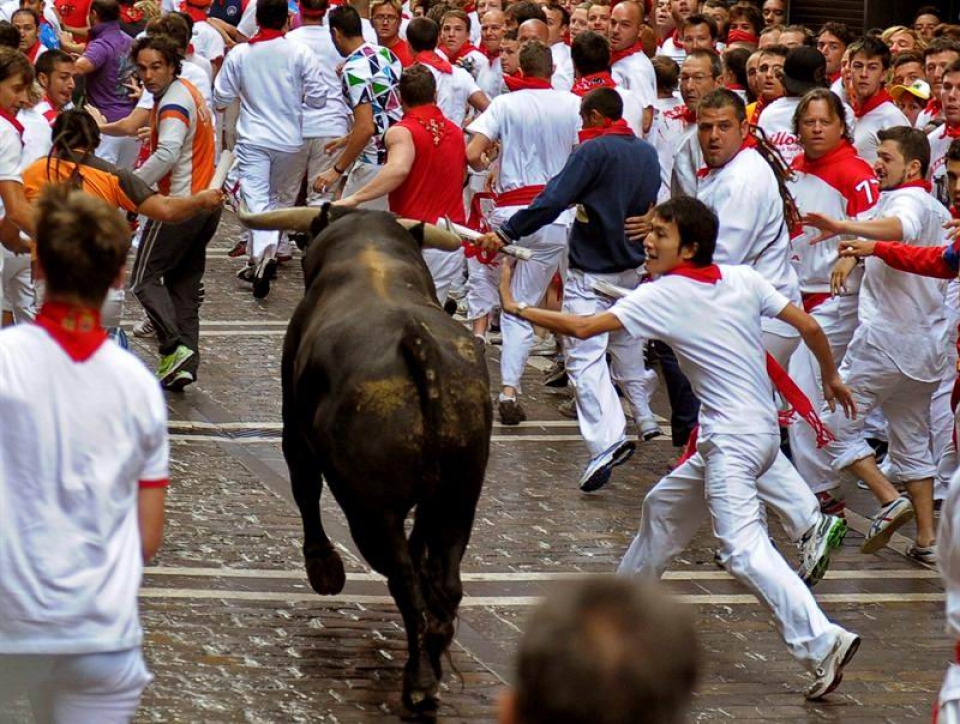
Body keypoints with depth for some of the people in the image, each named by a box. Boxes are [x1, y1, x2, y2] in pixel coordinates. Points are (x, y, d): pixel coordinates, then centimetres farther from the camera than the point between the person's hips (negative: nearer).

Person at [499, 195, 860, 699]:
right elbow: (808, 326, 6)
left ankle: (821, 643, -30)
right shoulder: (743, 279, 6)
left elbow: (582, 328, -14)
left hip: (733, 439, -9)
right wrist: (831, 377, 23)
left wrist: (516, 309, -2)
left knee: (743, 549, -18)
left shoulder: (663, 296, -11)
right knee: (663, 507, 24)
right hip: (761, 428, 9)